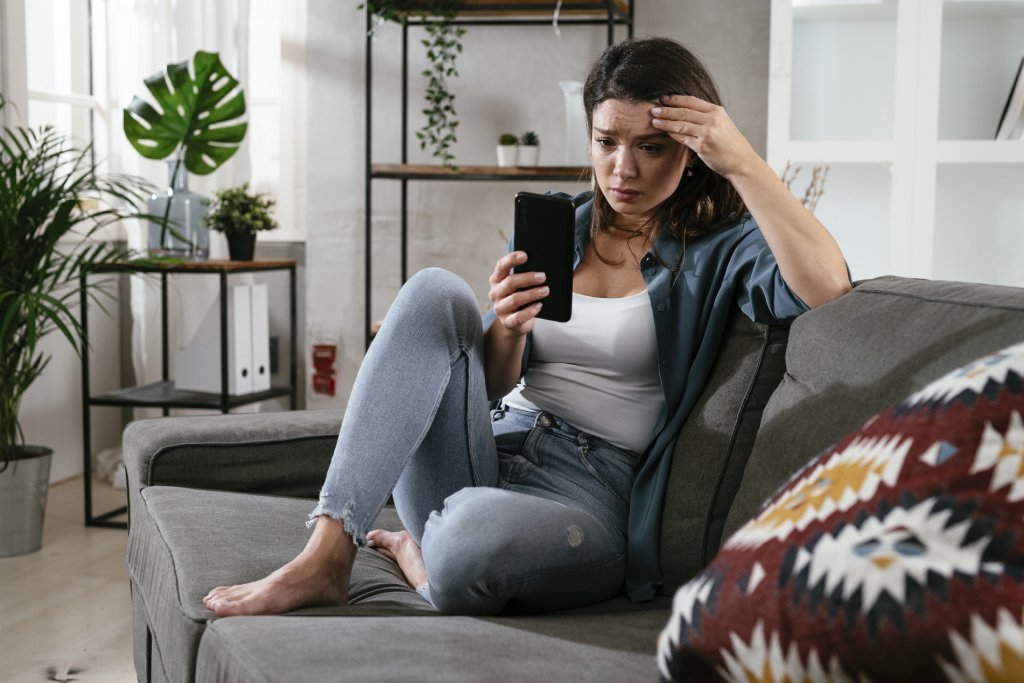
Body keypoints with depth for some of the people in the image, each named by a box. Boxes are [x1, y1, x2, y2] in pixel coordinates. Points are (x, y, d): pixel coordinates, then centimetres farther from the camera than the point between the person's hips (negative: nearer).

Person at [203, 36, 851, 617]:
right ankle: (326, 555, -26)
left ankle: (418, 552, -3)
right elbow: (491, 383, 10)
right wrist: (507, 329, -13)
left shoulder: (716, 246, 1)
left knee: (477, 535, -41)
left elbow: (827, 289, -20)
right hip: (492, 447, 5)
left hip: (590, 487, -5)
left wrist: (743, 162, -22)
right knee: (436, 292, -21)